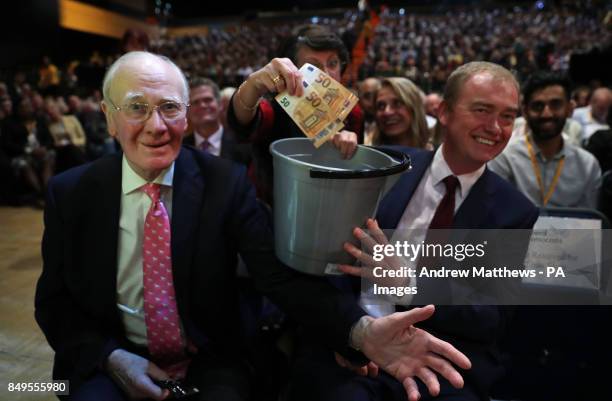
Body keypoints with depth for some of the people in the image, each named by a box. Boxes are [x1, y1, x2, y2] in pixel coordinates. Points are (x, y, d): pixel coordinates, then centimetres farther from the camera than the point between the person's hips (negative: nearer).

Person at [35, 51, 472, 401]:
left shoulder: (226, 182, -10)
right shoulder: (70, 192, -4)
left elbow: (282, 273, -20)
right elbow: (55, 302, 3)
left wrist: (362, 331, -36)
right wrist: (112, 357, -14)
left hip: (210, 363, 0)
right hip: (108, 364, 1)